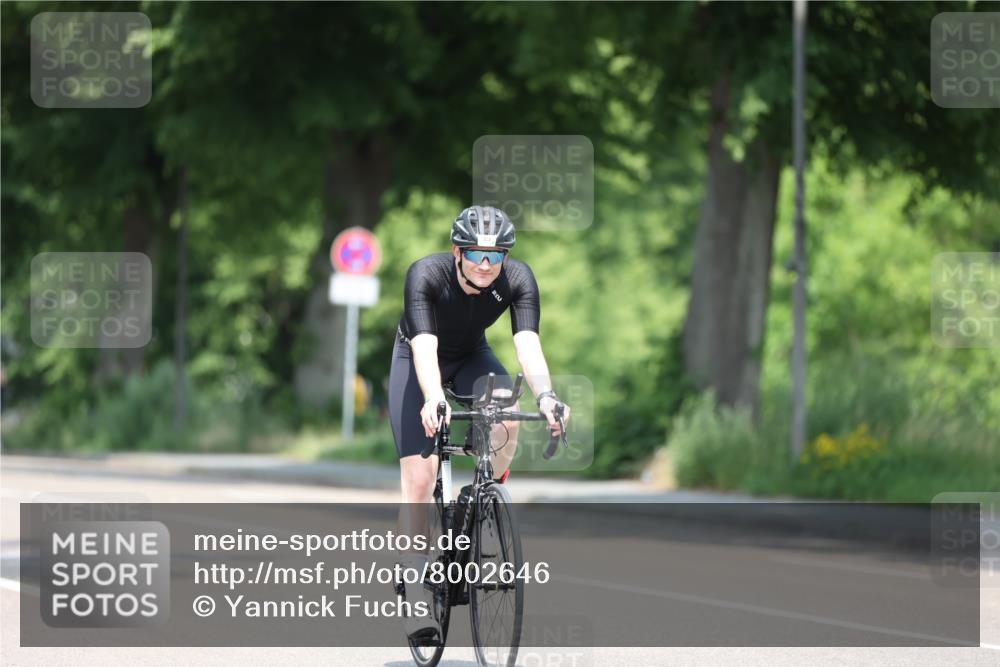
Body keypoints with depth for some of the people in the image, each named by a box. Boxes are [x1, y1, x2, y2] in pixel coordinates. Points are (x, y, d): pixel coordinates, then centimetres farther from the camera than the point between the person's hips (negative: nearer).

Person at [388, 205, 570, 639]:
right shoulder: (425, 275, -33)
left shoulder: (517, 280, -25)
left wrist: (545, 395, -55)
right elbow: (425, 346, -43)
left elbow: (528, 344, -36)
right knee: (419, 480, -14)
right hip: (417, 361, -2)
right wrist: (433, 399, -61)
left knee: (506, 417, -32)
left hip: (472, 356, 2)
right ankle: (416, 598, -10)